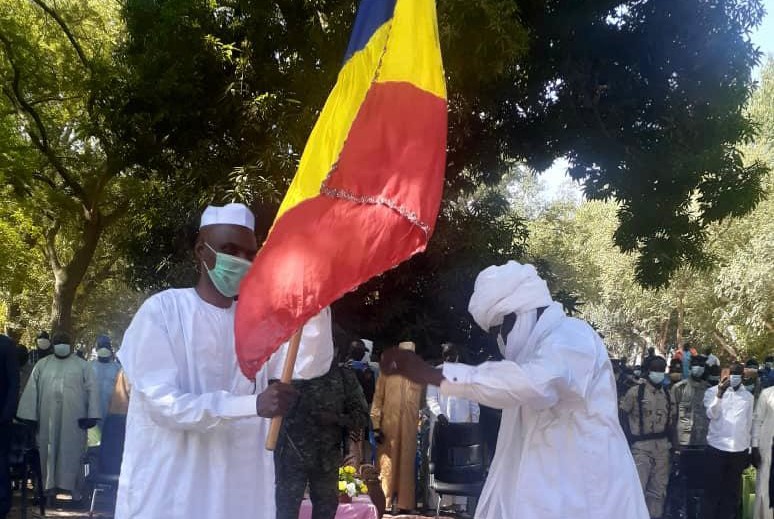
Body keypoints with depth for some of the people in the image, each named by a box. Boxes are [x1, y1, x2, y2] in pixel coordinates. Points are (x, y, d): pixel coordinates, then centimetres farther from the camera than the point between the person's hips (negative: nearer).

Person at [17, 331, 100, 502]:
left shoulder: (82, 365, 6)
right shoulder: (42, 365, 10)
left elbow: (92, 389, 1)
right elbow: (31, 390, 5)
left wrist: (91, 415, -8)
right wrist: (30, 416, -4)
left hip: (74, 417, -1)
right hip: (48, 417, 2)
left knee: (72, 451, 0)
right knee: (49, 451, 4)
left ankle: (74, 487, 6)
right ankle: (51, 485, 12)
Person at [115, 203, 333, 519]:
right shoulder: (163, 311, -7)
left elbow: (310, 366, -4)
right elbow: (163, 403, -16)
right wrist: (253, 405, -26)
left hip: (238, 488, 5)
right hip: (167, 490, -4)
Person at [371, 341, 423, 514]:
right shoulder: (386, 374, 7)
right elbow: (377, 400, 3)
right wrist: (376, 426, -5)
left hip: (410, 428, 1)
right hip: (388, 427, -1)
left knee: (407, 465, 2)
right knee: (387, 464, 0)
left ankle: (405, 503, 7)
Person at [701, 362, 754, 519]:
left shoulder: (748, 396, 10)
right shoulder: (713, 391, 0)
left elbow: (749, 424, 14)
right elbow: (712, 415, -13)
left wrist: (749, 450, 13)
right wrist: (719, 394, -27)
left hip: (740, 450, 3)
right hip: (717, 447, -3)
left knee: (732, 491, 8)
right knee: (712, 490, 0)